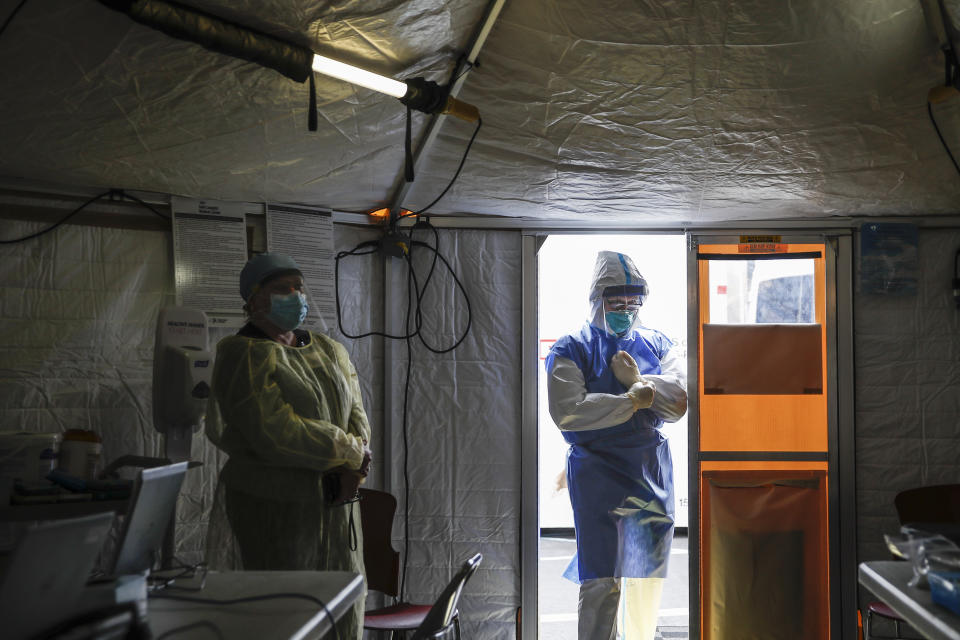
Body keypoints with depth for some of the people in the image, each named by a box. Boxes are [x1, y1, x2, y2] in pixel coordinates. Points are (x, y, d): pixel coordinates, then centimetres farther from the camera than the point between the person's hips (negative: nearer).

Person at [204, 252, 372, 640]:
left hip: (334, 508, 7)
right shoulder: (244, 356, -10)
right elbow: (276, 433, -20)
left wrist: (351, 470, -10)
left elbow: (357, 418, 10)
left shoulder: (331, 352, 14)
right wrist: (350, 451, -10)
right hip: (272, 511, -7)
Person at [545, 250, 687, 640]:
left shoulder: (656, 345, 10)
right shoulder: (571, 350, -2)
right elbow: (567, 412, -17)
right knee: (601, 581, -3)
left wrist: (637, 381, -16)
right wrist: (635, 400, -14)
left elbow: (680, 401, -3)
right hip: (597, 472, -4)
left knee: (648, 571, 16)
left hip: (652, 471, 5)